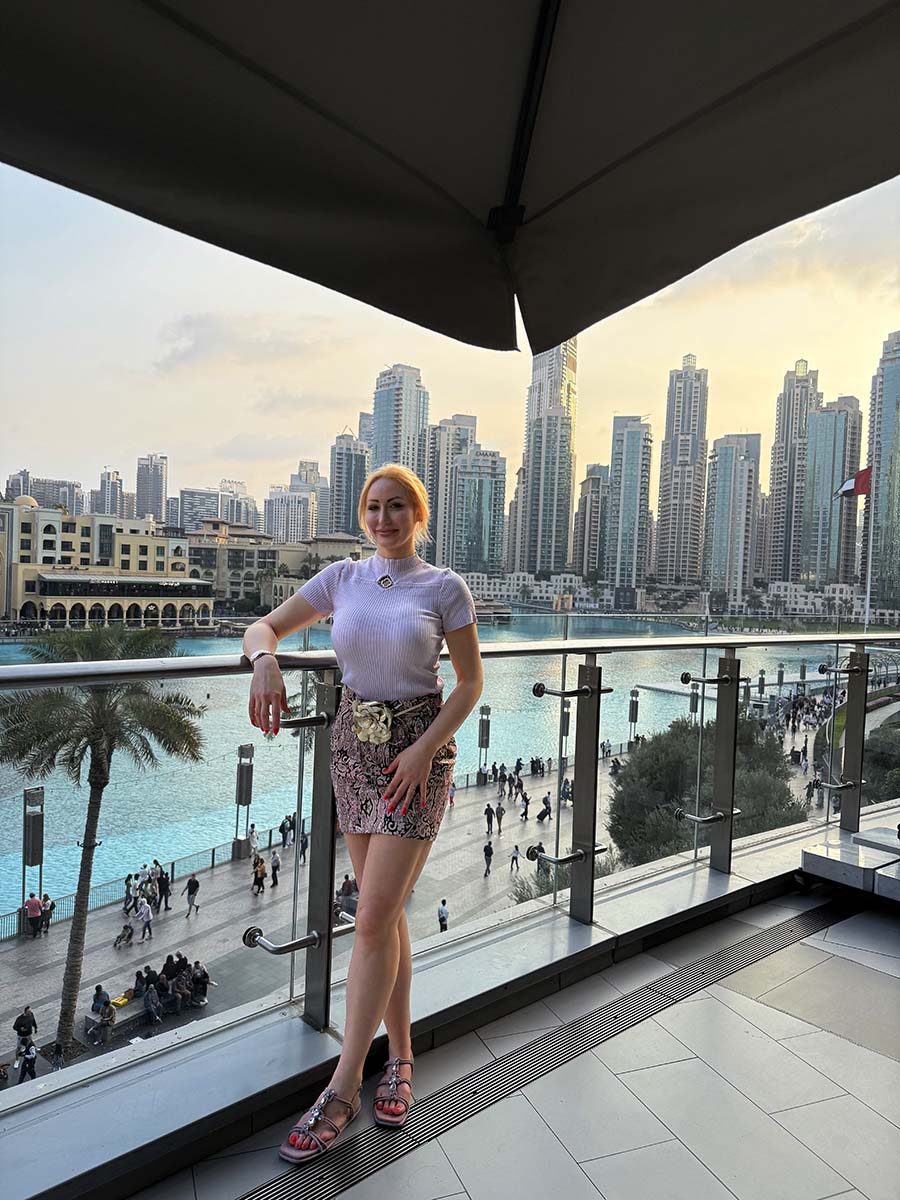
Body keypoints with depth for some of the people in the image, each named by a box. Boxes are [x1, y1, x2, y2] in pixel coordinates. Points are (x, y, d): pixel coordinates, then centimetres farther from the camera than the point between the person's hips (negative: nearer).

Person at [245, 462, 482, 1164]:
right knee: (387, 913, 14)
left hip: (418, 749, -4)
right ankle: (400, 1057, 32)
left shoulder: (446, 587, -5)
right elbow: (265, 627, 8)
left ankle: (341, 1092, 11)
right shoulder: (342, 578, 4)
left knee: (374, 919, -6)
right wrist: (265, 661, -16)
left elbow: (471, 681, -2)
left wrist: (424, 749, -13)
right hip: (354, 745, 4)